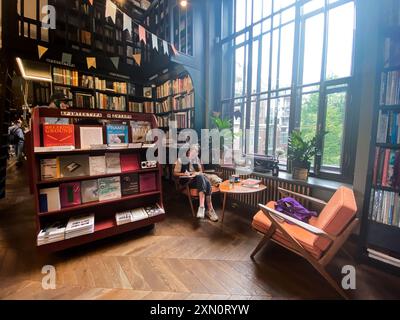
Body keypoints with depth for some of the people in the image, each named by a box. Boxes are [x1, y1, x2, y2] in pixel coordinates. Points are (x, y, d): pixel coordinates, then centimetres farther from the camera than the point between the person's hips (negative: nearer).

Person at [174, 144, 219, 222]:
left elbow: (201, 171, 15)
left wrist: (196, 173, -8)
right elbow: (175, 173, 0)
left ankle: (202, 206, -36)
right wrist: (184, 174, -18)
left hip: (198, 179, 5)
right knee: (200, 177, -36)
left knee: (207, 182, -30)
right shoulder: (181, 160, 1)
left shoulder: (197, 159, 17)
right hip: (186, 180, -5)